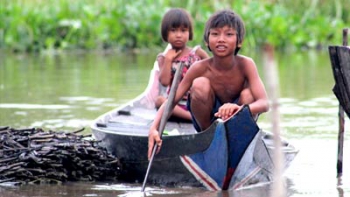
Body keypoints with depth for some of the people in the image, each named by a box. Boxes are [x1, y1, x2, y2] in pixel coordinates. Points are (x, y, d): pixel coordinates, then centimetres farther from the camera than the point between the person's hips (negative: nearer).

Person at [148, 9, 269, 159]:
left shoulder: (245, 64, -22)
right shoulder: (201, 68, -20)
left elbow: (264, 103, -34)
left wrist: (240, 109, -57)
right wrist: (154, 128, -39)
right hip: (209, 118, 0)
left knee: (248, 94, -31)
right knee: (200, 84, -28)